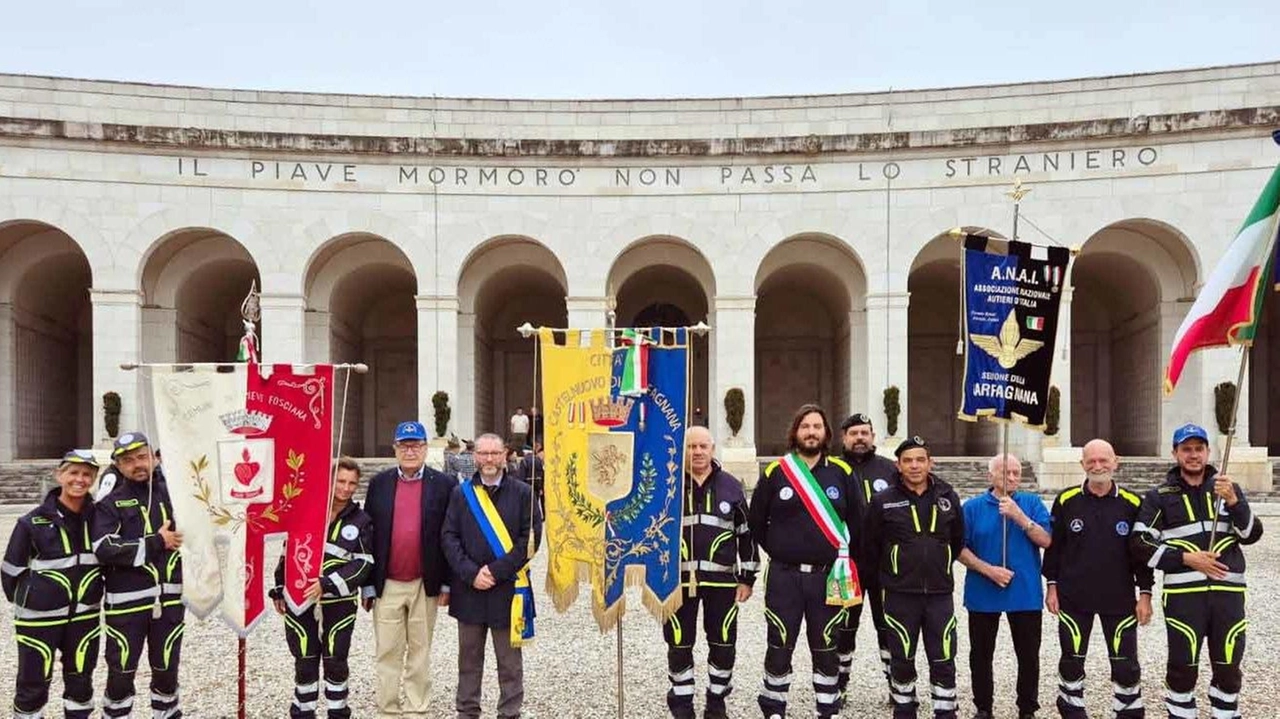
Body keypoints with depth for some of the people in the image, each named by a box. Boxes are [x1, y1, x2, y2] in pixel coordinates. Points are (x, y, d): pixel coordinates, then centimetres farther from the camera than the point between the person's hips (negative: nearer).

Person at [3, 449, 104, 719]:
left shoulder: (97, 516, -3)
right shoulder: (33, 522, -12)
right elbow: (11, 570, -2)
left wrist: (94, 593, 9)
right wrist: (24, 600, 5)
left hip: (85, 615, 3)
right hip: (39, 616, -3)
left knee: (81, 680, 14)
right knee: (33, 683, 8)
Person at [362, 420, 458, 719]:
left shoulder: (444, 484, -2)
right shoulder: (379, 483, 2)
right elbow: (368, 535, 2)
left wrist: (447, 583, -3)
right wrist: (368, 585, 0)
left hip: (425, 585, -1)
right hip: (387, 585, 1)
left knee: (420, 652, 11)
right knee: (387, 653, 8)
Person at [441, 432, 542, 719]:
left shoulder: (522, 492, 0)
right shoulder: (461, 492, 6)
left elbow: (531, 538, -5)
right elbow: (449, 536, 1)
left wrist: (497, 571, -12)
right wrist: (471, 573, -11)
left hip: (508, 588, -2)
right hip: (469, 588, 2)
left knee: (509, 660, 6)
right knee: (469, 658, 14)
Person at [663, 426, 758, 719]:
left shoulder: (731, 486, 4)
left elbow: (746, 534, 8)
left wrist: (747, 578, 5)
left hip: (721, 579, 1)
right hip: (678, 579, -1)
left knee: (723, 643, 7)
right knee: (679, 644, 7)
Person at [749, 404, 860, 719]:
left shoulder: (841, 472, 2)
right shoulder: (775, 472, -2)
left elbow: (855, 519, 10)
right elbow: (755, 521, 7)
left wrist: (840, 555, 7)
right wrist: (779, 551, 8)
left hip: (827, 577, 1)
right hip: (784, 576, -1)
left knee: (825, 649, 13)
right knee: (779, 648, 7)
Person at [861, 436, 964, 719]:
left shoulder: (947, 497, 2)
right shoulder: (883, 501, -6)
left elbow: (957, 540, 16)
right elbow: (869, 547, 3)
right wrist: (881, 581, 11)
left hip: (940, 594, 2)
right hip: (900, 595, -1)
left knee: (943, 660, 5)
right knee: (902, 660, 10)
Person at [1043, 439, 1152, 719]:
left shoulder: (1132, 504, -3)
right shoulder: (1066, 500, -3)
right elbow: (1053, 546, 3)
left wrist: (1145, 594, 1)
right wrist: (1052, 586, 1)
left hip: (1119, 599, 0)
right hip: (1073, 597, 0)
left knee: (1126, 663, 7)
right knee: (1071, 660, 11)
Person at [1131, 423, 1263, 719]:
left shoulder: (1228, 488, 11)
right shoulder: (1160, 496, 3)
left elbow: (1251, 535, 2)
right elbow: (1140, 543, -2)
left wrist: (1234, 502, -14)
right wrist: (1186, 558, -12)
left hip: (1228, 591, 2)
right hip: (1183, 593, -2)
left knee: (1229, 667, 10)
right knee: (1183, 666, 4)